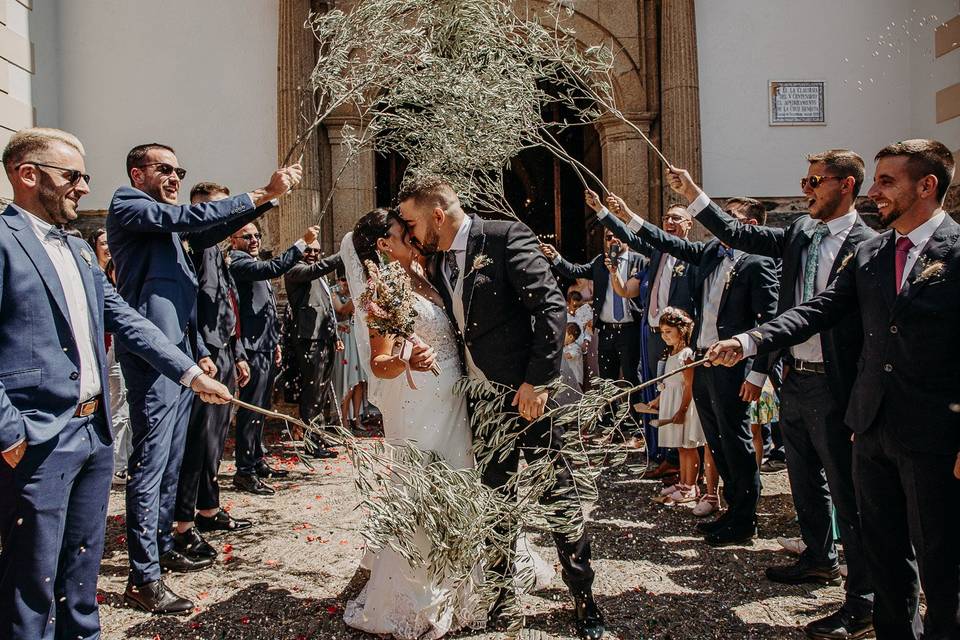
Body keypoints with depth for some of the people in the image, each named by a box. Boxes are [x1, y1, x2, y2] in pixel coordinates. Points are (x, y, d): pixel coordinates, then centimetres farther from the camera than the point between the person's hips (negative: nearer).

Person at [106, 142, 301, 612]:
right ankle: (143, 578, -5)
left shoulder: (165, 224, 24)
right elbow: (192, 217, -19)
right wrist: (263, 194, -20)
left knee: (171, 461, 14)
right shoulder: (128, 208, -3)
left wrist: (199, 351, 21)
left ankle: (163, 547, 25)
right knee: (150, 462, -9)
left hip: (179, 357, 10)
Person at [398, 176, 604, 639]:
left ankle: (584, 601, 18)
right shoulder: (437, 263, 11)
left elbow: (552, 306, -17)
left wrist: (537, 381, -20)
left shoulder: (506, 238, -12)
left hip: (527, 393, -7)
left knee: (556, 497, 2)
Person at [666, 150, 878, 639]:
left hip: (834, 387, -8)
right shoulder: (801, 233, 9)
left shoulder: (867, 245, -13)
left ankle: (862, 601, 12)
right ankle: (820, 557, 42)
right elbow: (739, 235, 12)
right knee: (804, 479, 21)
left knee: (847, 492, 0)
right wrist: (693, 194, 6)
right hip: (794, 379, 8)